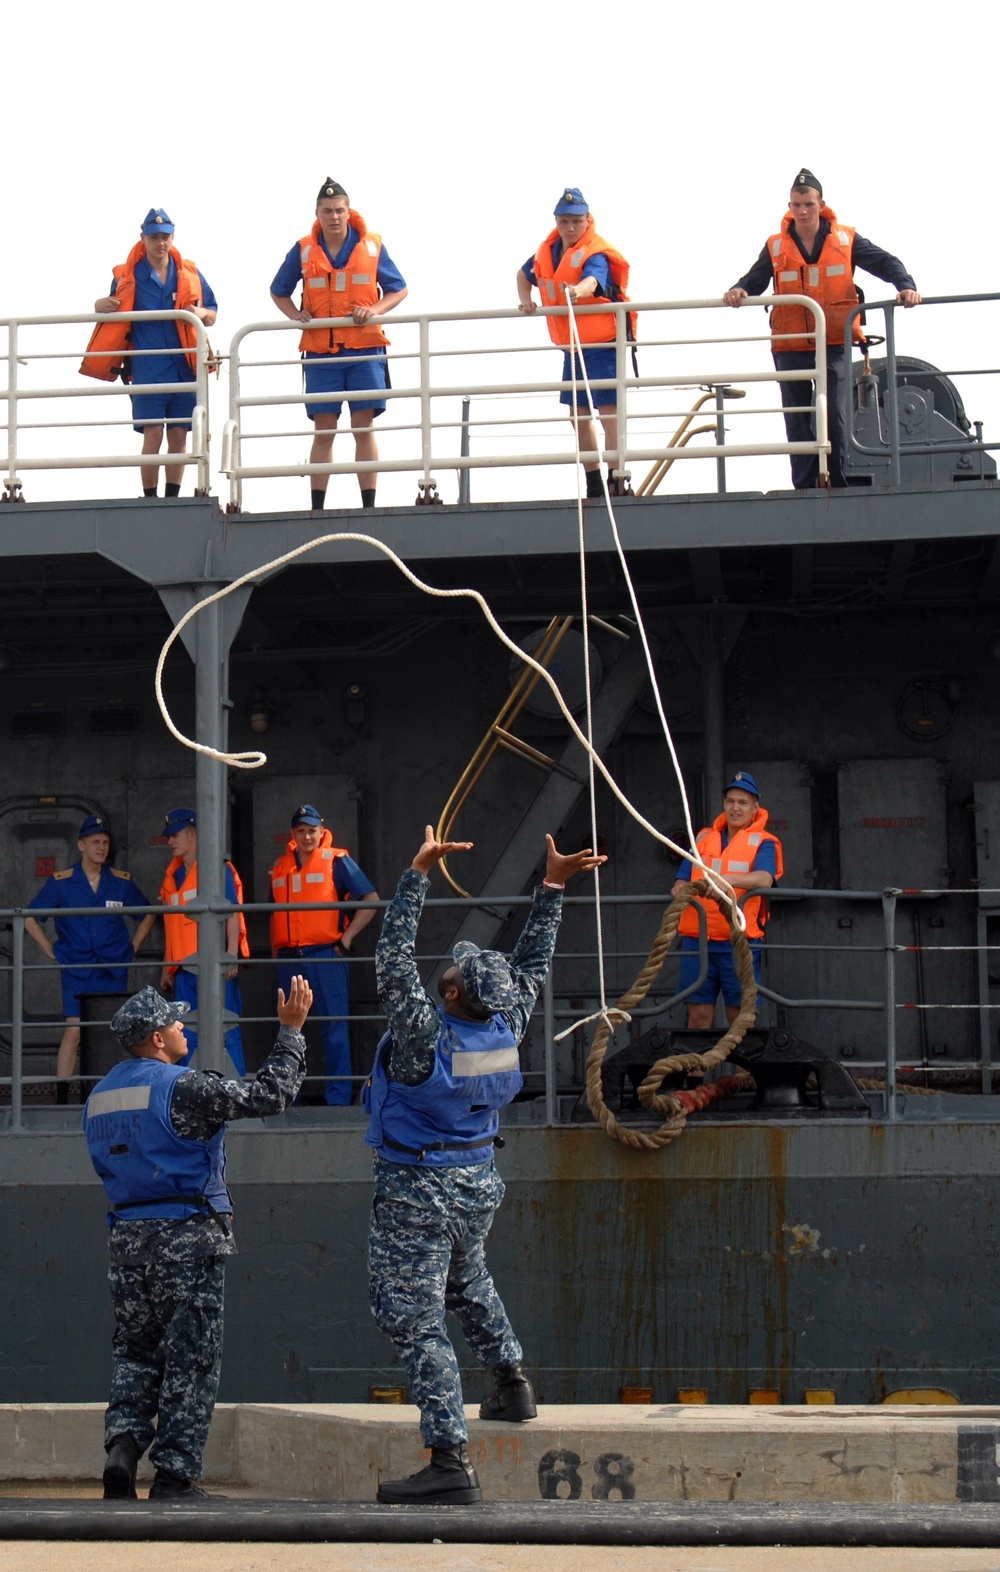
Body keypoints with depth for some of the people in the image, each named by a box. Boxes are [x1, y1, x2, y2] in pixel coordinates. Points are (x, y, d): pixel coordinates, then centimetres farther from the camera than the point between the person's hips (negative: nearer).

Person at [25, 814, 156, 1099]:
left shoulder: (122, 881, 5)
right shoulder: (60, 882, 0)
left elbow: (147, 915, 20)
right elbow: (30, 918, 6)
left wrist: (133, 948, 10)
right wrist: (52, 951, 0)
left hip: (113, 971, 2)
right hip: (76, 971, -2)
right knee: (73, 1031, -11)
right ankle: (61, 1099, -11)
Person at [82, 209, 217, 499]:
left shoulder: (190, 275, 9)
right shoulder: (127, 277, 5)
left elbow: (212, 316, 15)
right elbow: (116, 316, 14)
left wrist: (202, 313, -9)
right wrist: (101, 306, -8)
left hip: (185, 367, 2)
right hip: (147, 369, -2)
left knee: (178, 436, 3)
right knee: (152, 435, -8)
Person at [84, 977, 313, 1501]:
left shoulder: (99, 1097, 11)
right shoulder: (181, 1088, -13)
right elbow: (266, 1096, -15)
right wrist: (291, 1031, -7)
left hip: (126, 1237, 7)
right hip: (186, 1238, -7)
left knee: (136, 1350, 15)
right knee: (190, 1358, 1)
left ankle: (123, 1443, -5)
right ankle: (175, 1475, 2)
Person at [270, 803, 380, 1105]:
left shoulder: (337, 860, -1)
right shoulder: (281, 867, 15)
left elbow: (370, 899, -3)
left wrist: (347, 938, -7)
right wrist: (275, 954, 15)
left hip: (326, 956, -5)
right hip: (289, 960, 5)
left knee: (334, 1026, -4)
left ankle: (338, 1096, 0)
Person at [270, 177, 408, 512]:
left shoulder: (371, 246, 3)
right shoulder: (303, 250, 6)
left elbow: (399, 289, 10)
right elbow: (278, 292, 18)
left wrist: (375, 310, -8)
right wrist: (295, 315, -2)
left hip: (364, 350, -1)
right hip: (320, 353, 1)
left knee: (364, 428, -2)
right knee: (323, 432, 1)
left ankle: (369, 506, 1)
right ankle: (317, 508, 3)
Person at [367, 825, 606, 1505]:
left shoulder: (426, 1033, -24)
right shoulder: (507, 1028, -7)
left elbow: (393, 959, -26)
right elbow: (533, 963, 7)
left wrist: (419, 874, -26)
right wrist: (553, 886, 9)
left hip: (418, 1194, -7)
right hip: (479, 1184, 7)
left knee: (415, 1320, -6)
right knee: (467, 1281, 35)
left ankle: (451, 1461, -12)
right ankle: (513, 1382, 43)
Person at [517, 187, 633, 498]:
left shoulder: (596, 254, -17)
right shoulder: (548, 251, 5)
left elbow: (592, 280, -39)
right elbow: (523, 275, 24)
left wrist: (578, 291, -62)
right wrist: (525, 299, 4)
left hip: (603, 344, -8)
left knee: (609, 412, -12)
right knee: (578, 414, 13)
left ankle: (617, 482, -11)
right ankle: (594, 484, 23)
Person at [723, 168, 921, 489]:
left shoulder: (845, 240, 2)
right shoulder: (776, 247, 4)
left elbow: (886, 263, 3)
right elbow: (755, 280, 1)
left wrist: (905, 286, -14)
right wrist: (739, 291, -21)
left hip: (834, 345, -1)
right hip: (791, 348, 1)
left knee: (834, 416, -7)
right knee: (798, 423, 4)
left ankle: (838, 485, 0)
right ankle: (804, 489, 10)